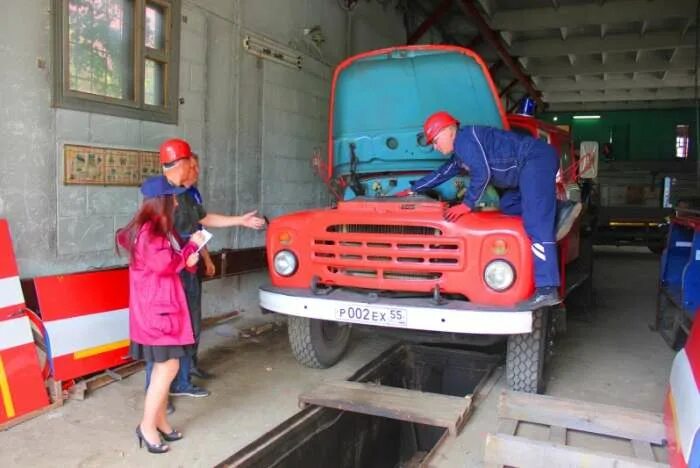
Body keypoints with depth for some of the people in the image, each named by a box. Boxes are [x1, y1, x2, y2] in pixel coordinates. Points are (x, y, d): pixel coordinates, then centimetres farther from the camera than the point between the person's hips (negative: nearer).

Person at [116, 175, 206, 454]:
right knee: (168, 366, -6)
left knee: (163, 366, 14)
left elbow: (172, 262, 18)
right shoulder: (148, 231, -19)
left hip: (164, 305, 10)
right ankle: (147, 425, 5)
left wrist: (189, 260, -4)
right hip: (155, 308, -10)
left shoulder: (160, 228, 13)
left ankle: (160, 420, 24)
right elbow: (166, 264, -21)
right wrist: (192, 245, -9)